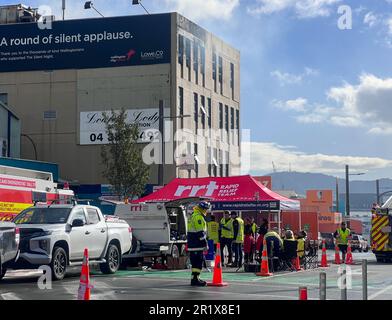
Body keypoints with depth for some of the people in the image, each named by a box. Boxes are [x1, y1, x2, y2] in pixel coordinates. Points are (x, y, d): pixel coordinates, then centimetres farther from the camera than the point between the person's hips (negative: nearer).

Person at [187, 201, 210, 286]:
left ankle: (194, 279, 17)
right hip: (197, 245, -10)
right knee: (199, 261, -9)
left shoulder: (193, 216, 19)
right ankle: (195, 279, -10)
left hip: (192, 244, 10)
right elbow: (200, 232, -19)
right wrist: (205, 244, -17)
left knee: (195, 261, 14)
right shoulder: (199, 217, -15)